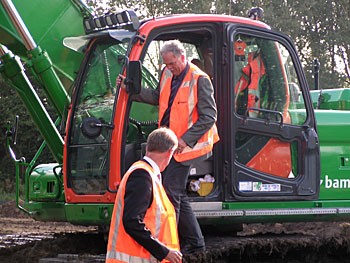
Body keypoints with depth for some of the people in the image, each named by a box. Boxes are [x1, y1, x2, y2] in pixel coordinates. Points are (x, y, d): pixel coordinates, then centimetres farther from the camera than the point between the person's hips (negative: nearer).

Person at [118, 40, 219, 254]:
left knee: (171, 192, -9)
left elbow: (209, 117, -16)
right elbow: (158, 97, 25)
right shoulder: (168, 75, 9)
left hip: (184, 146, -8)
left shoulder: (199, 80, -15)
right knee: (179, 195, 13)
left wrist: (185, 140, -21)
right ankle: (195, 242, 22)